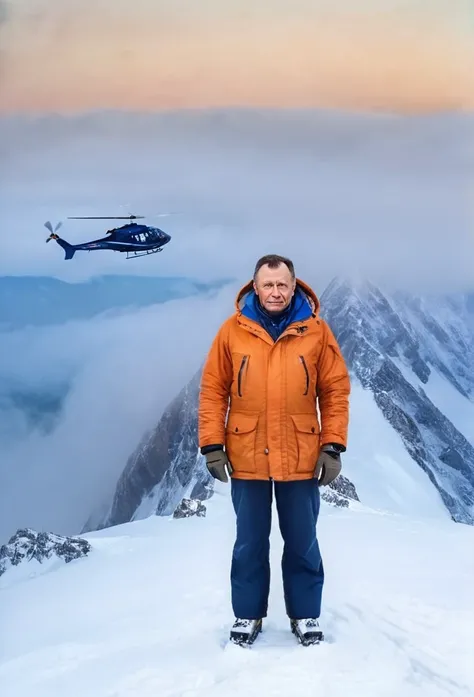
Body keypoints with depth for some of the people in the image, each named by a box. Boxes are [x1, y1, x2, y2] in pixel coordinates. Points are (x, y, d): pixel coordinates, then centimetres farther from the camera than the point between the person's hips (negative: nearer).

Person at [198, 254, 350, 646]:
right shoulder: (233, 331, -3)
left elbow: (336, 391, 0)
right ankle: (248, 615, 26)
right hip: (247, 458, 0)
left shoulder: (316, 331, -2)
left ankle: (306, 616, 26)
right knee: (250, 543, 12)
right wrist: (212, 445, -5)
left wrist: (333, 447, -5)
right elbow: (213, 391, 0)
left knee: (302, 543, 11)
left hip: (301, 459, 0)